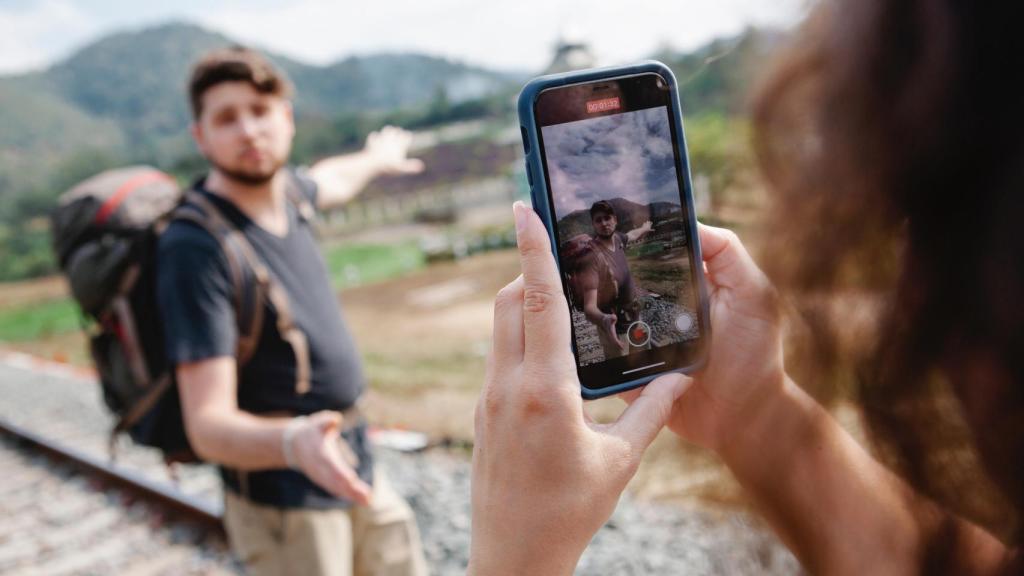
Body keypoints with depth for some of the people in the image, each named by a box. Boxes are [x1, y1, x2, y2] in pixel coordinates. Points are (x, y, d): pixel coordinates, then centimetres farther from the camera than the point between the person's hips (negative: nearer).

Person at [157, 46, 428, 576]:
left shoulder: (280, 189, -1)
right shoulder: (195, 248, -23)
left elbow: (327, 183, 26)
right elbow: (209, 426, -27)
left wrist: (374, 159, 45)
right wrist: (295, 442, -46)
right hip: (285, 504, -7)